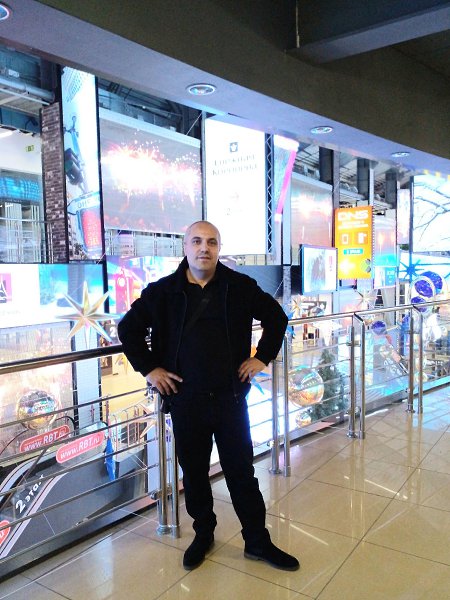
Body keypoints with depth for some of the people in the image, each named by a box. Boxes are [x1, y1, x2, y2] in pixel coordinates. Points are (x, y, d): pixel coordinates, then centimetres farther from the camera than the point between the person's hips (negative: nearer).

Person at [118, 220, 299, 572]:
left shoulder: (240, 287, -2)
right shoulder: (163, 291, -2)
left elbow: (277, 318, 10)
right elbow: (128, 329, 7)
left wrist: (263, 357, 4)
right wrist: (148, 368, 1)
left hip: (230, 395, 0)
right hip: (185, 399, 1)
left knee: (242, 471, 10)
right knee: (194, 471, 16)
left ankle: (258, 542, 28)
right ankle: (203, 535, 38)